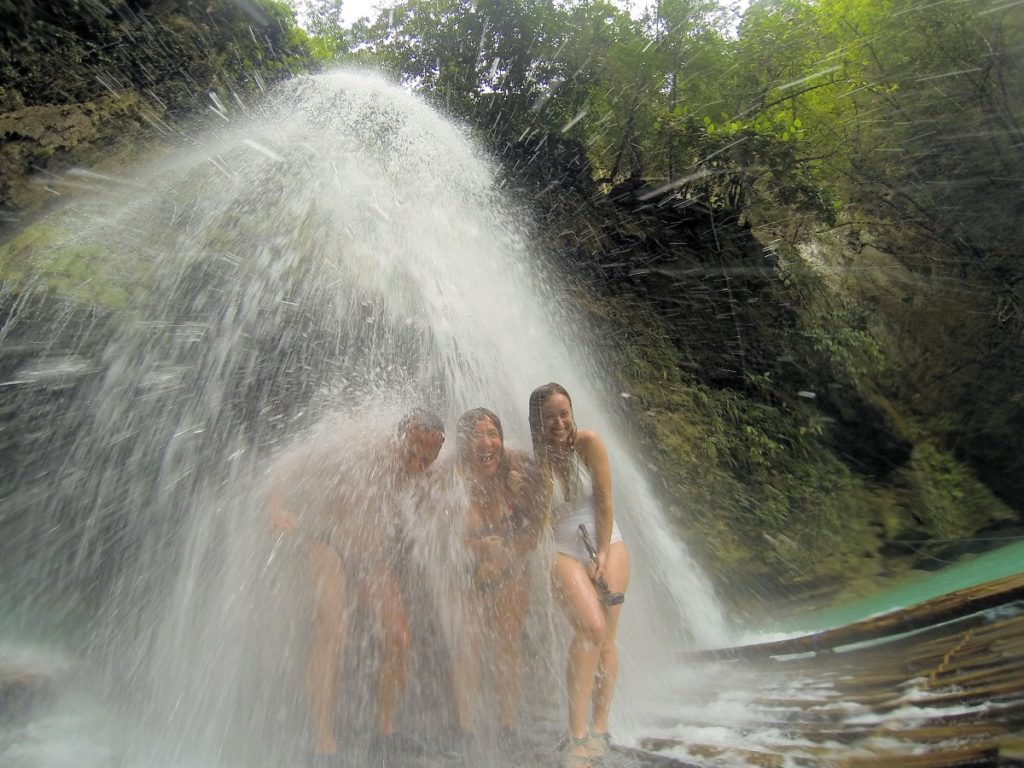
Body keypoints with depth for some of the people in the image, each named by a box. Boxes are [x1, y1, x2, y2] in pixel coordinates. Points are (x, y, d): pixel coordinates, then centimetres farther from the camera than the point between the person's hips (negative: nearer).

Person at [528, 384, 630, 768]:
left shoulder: (588, 442, -8)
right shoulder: (532, 461, -6)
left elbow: (604, 501, -7)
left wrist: (603, 555, -8)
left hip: (606, 545, 1)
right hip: (564, 552, -1)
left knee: (606, 638, -1)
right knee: (591, 628, -19)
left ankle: (599, 728, 15)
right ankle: (577, 734, -9)